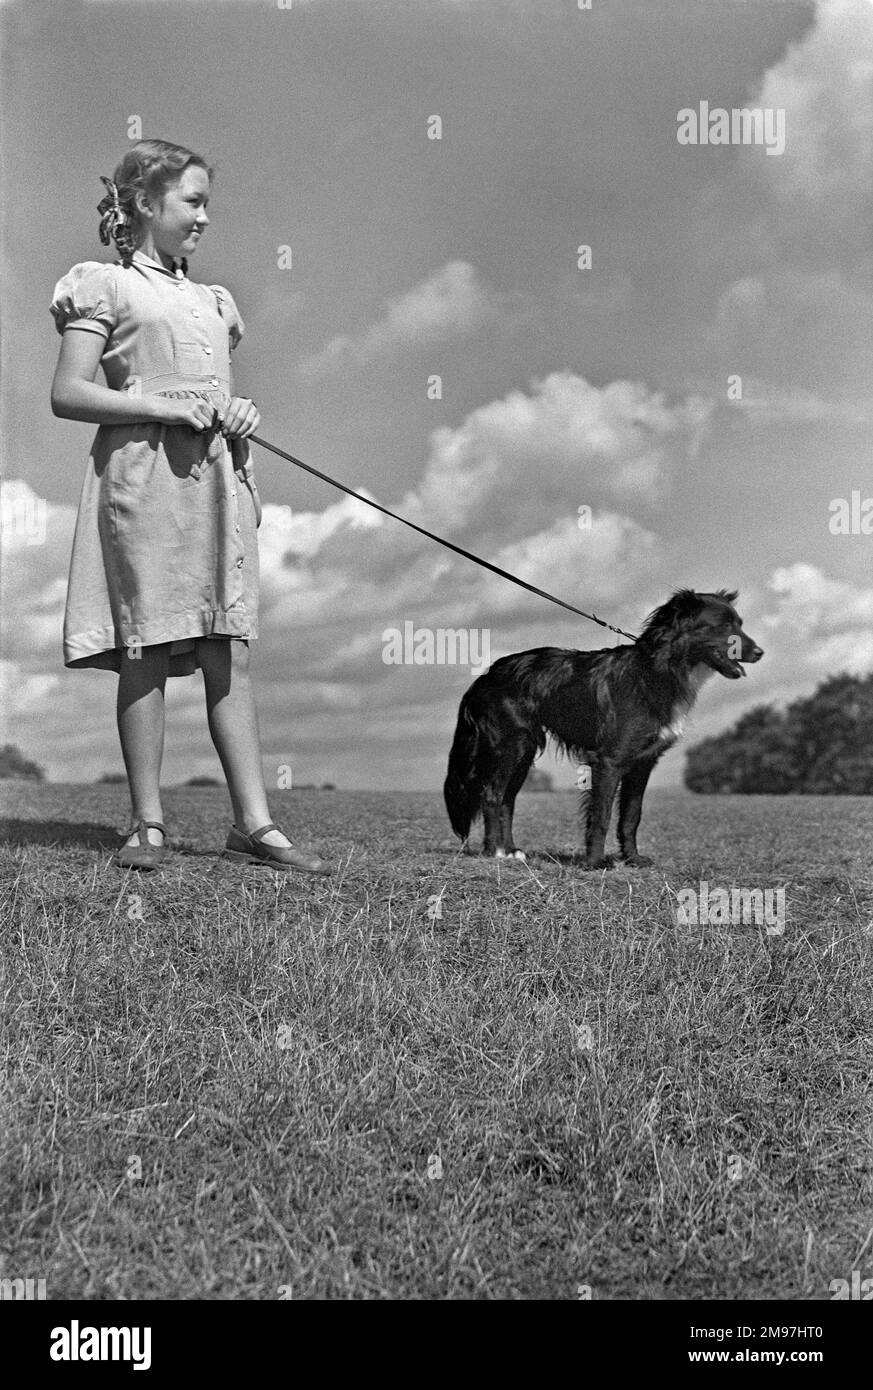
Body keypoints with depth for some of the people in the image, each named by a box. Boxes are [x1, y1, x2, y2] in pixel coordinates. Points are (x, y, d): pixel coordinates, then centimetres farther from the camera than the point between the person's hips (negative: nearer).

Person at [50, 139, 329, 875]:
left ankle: (254, 823, 1)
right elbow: (67, 393, -6)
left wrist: (239, 416, 6)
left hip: (217, 478, 6)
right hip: (143, 474, -6)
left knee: (229, 654, 1)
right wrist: (163, 407, -14)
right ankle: (149, 824, 4)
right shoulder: (106, 287, 3)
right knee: (147, 652, -4)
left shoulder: (213, 302, 22)